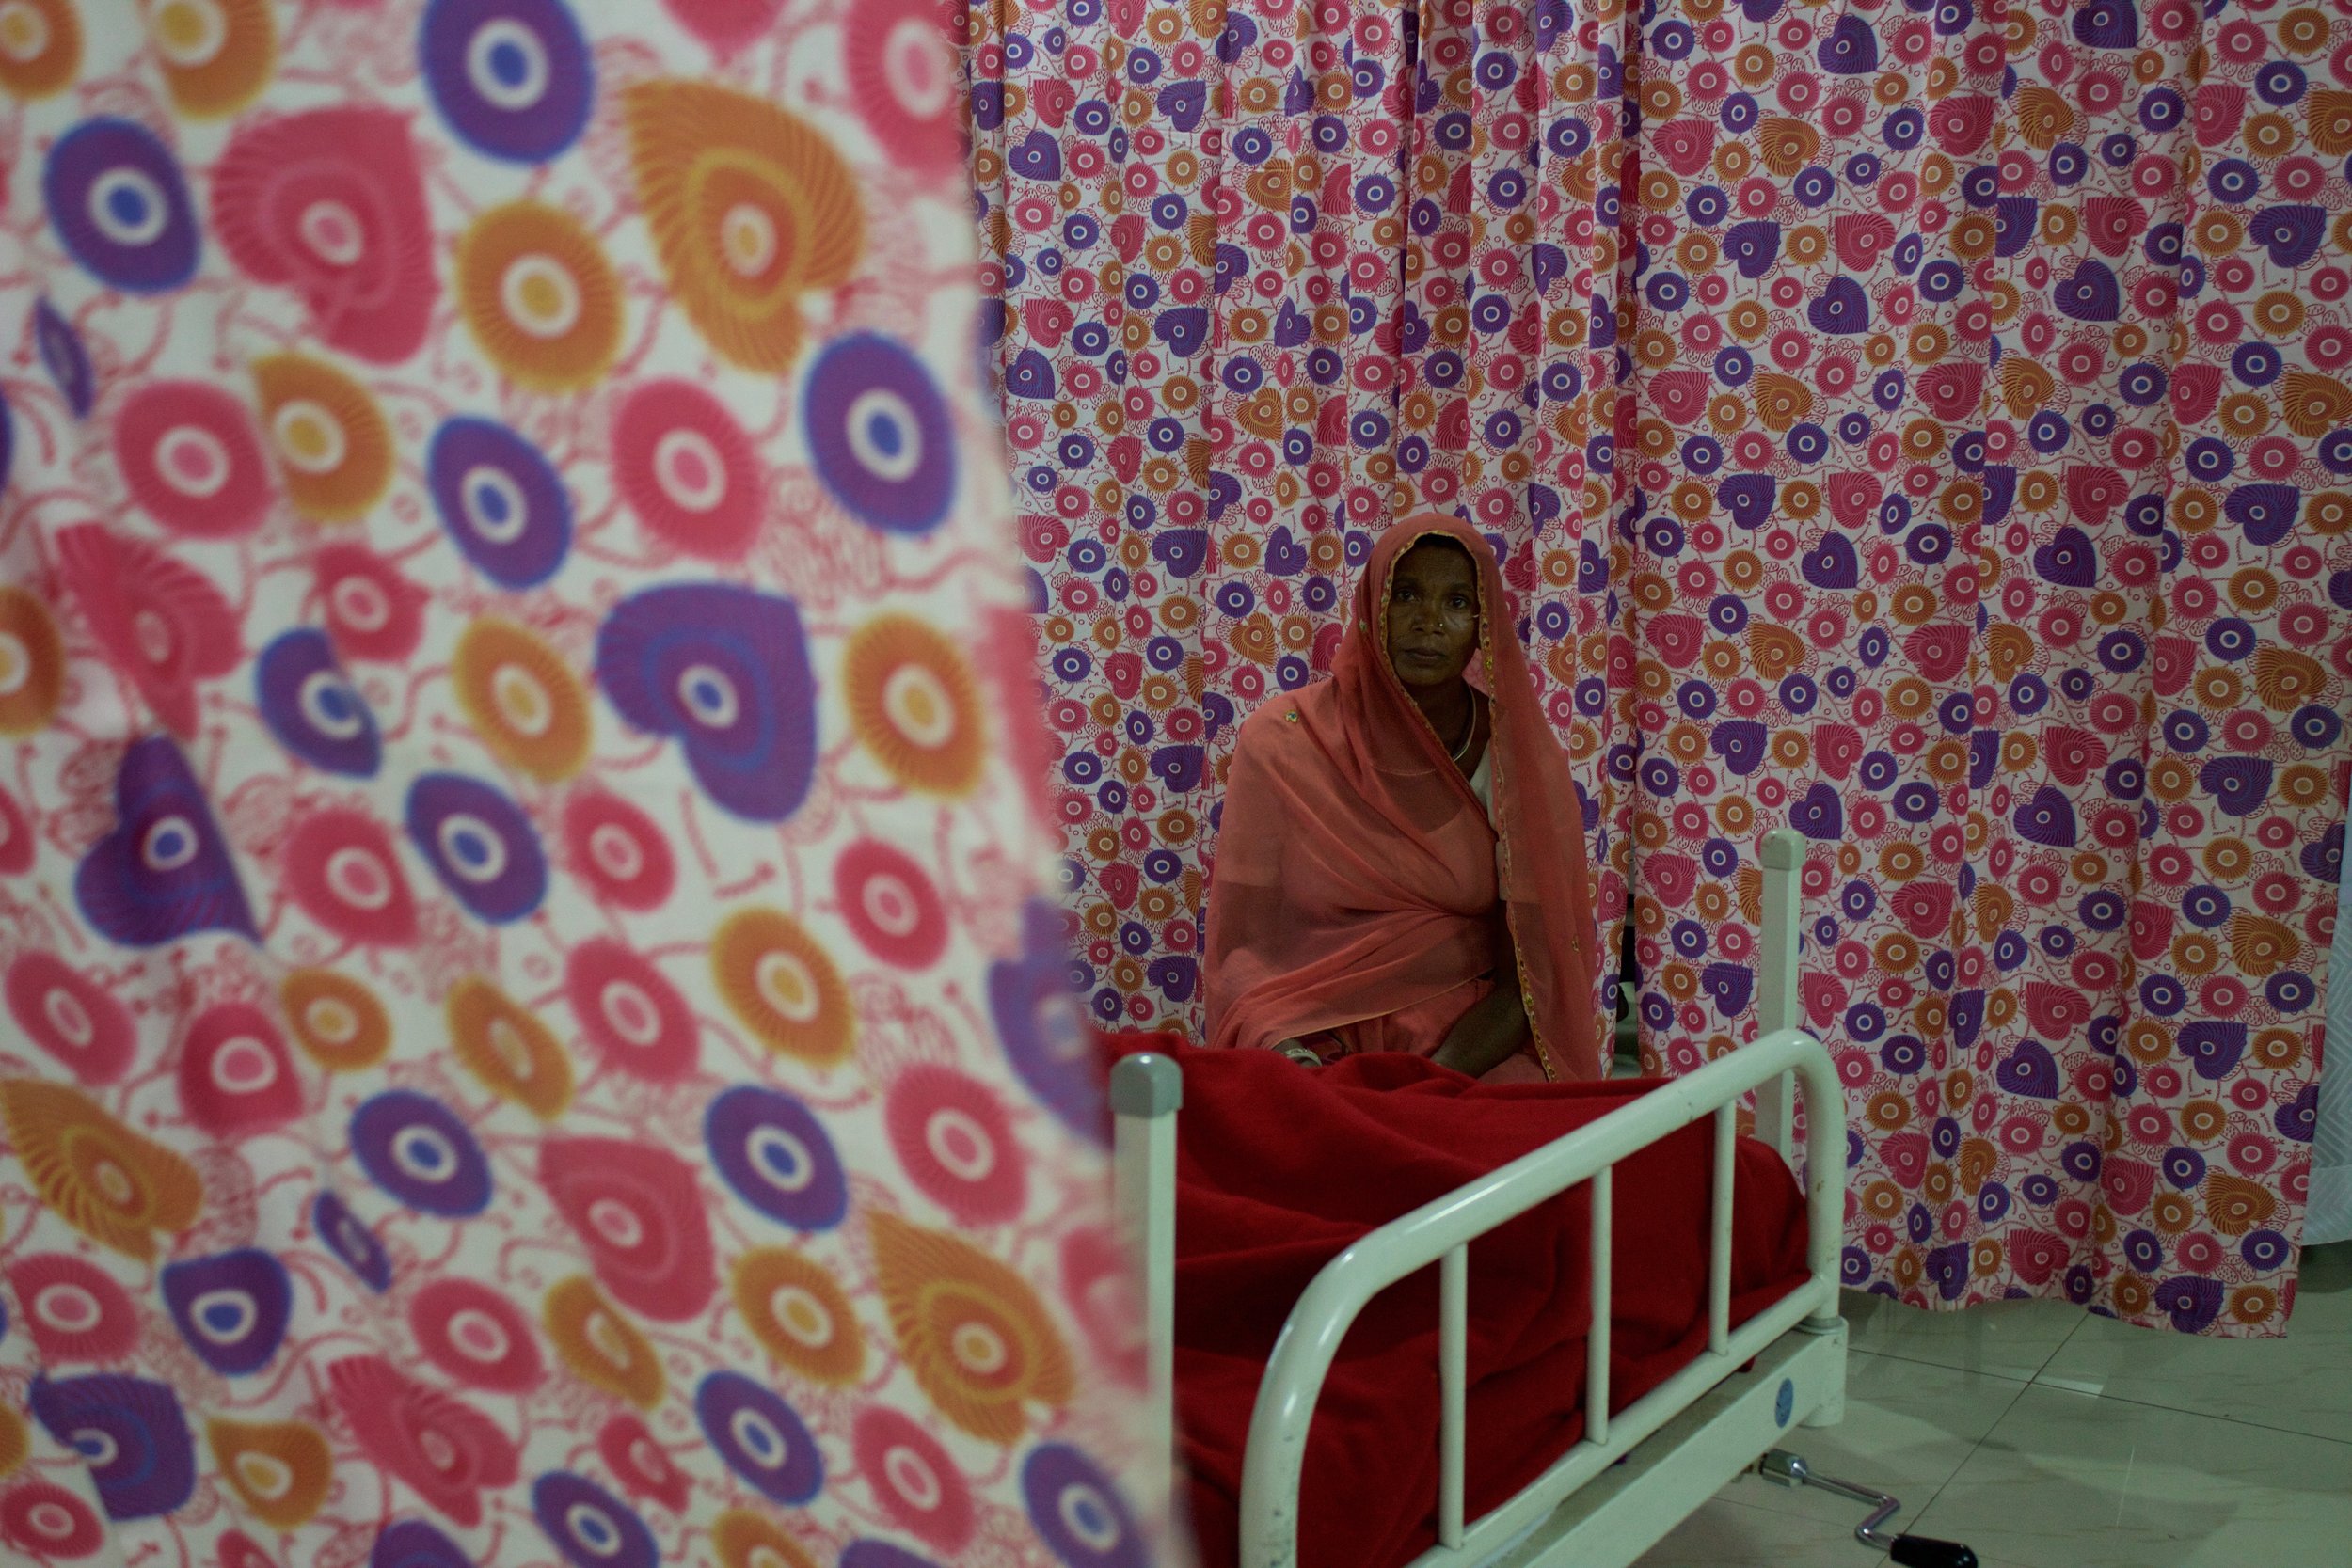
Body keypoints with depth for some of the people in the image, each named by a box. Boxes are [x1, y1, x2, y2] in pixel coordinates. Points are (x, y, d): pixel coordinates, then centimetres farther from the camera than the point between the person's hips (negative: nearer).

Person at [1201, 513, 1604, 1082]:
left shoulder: (1518, 757, -1)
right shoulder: (1280, 741, -3)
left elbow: (1524, 980, -5)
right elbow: (1239, 949, -3)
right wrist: (1288, 1054, -22)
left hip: (1466, 1042, 2)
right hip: (1315, 1039, -1)